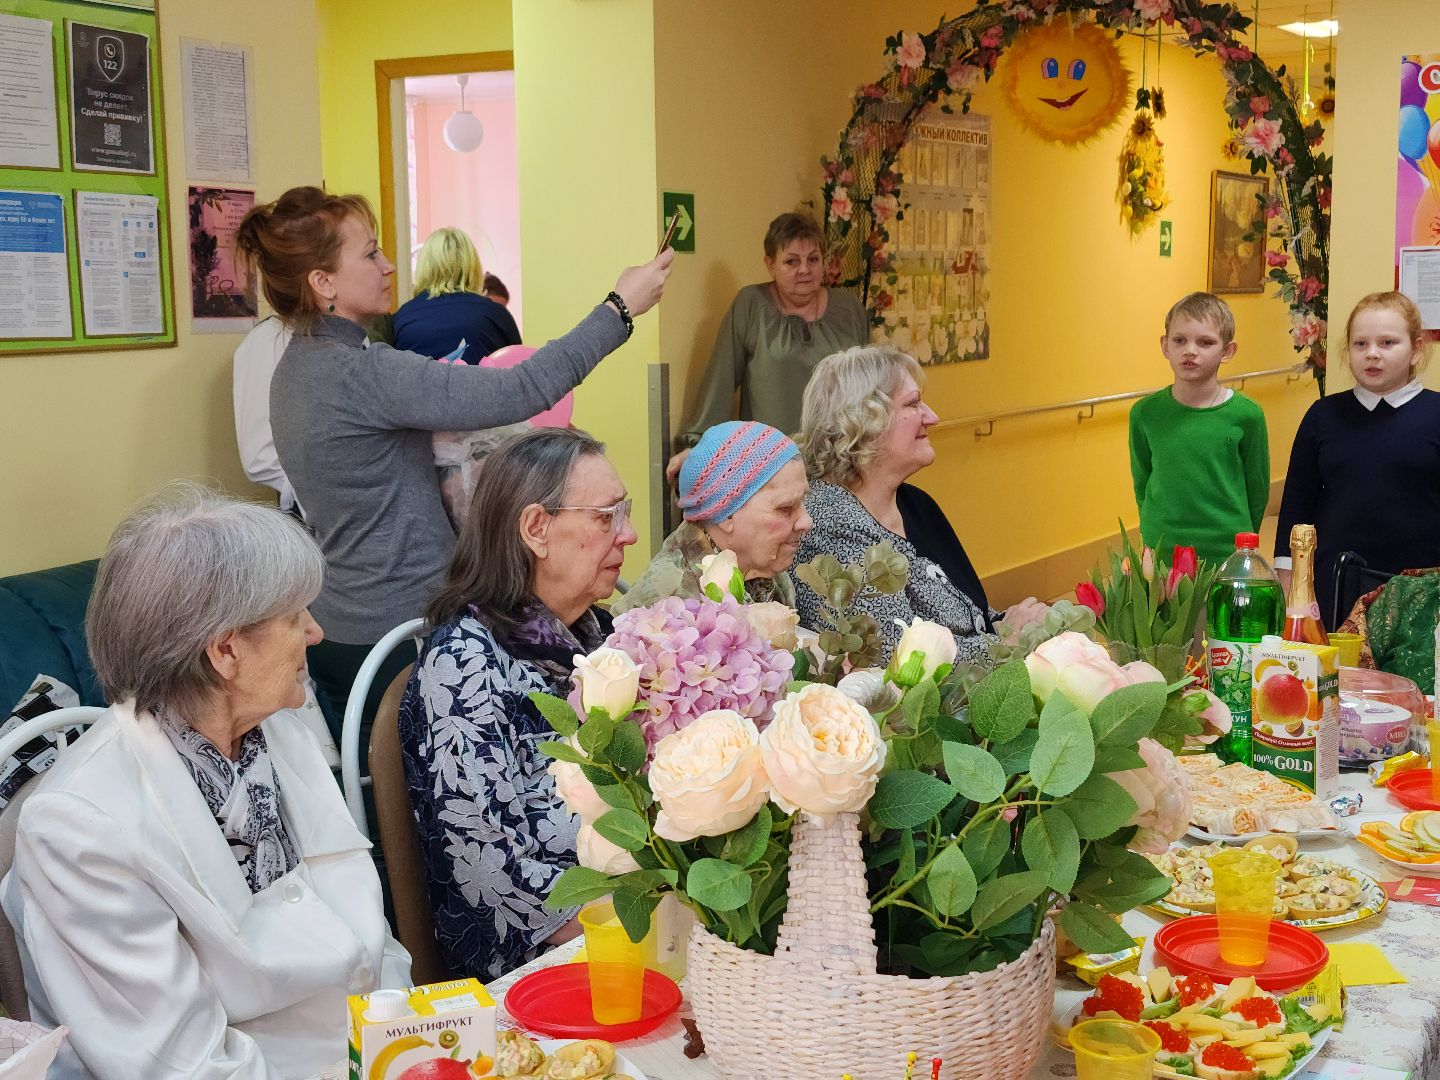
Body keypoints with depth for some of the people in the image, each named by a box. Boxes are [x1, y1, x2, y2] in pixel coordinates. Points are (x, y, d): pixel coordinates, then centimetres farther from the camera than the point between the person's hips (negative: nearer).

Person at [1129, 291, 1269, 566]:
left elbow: (1258, 492, 4)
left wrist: (1237, 541, 8)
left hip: (1227, 557, -1)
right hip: (1159, 556, 1)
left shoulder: (1246, 416, -6)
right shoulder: (1145, 413, -1)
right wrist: (1158, 532, 8)